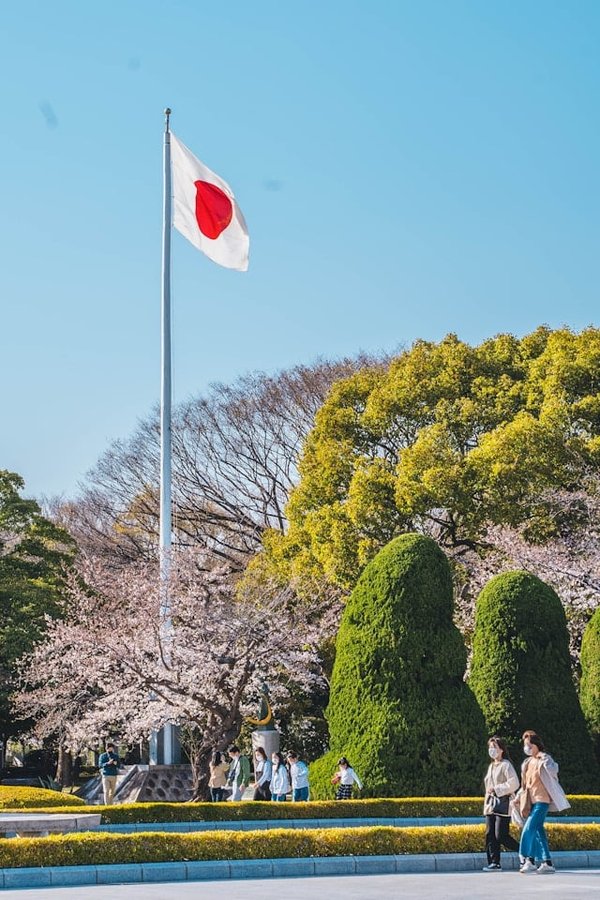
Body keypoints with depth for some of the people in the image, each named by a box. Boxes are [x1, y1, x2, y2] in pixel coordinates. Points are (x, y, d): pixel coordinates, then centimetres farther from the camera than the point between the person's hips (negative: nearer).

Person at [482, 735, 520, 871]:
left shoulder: (506, 765, -6)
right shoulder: (491, 766, 21)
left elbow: (514, 784, -17)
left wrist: (496, 789, -15)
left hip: (503, 805, -8)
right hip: (491, 805, 8)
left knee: (501, 836, -12)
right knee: (490, 835, 0)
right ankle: (494, 863, 3)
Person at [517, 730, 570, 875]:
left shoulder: (544, 759, -4)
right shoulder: (527, 762, 17)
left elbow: (553, 770, -24)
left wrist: (543, 759, -25)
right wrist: (519, 797, 19)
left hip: (541, 800, -8)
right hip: (531, 801, 8)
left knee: (529, 828, -15)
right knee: (538, 831, 5)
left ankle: (529, 860, -10)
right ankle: (547, 863, 7)